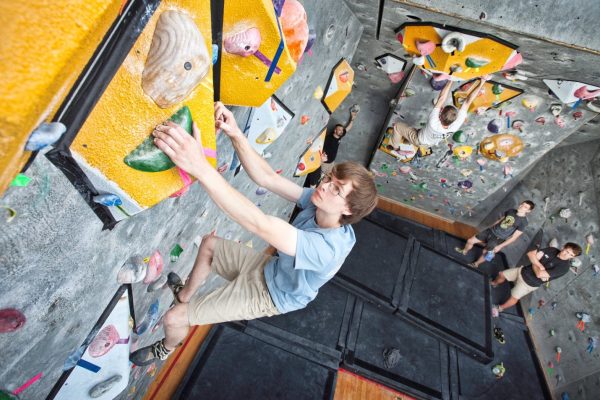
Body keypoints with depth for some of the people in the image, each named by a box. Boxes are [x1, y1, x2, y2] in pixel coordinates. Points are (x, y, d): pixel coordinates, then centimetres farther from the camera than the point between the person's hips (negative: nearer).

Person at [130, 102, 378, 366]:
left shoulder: (328, 248, -41)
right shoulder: (317, 202, -20)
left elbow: (260, 224, -52)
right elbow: (266, 177, -23)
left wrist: (200, 167, -60)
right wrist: (235, 134, -37)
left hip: (269, 296, -6)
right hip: (269, 267, 7)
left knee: (173, 319, -2)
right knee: (209, 242, 19)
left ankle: (166, 349, 37)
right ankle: (185, 295, 45)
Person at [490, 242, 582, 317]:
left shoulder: (564, 266, -25)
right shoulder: (552, 250, -8)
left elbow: (539, 274, -30)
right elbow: (531, 254, -13)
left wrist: (534, 264, -13)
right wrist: (540, 267, -23)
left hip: (530, 282, -5)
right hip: (524, 270, 5)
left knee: (514, 298, 1)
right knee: (502, 274, 12)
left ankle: (500, 308, 27)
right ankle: (494, 284, 44)